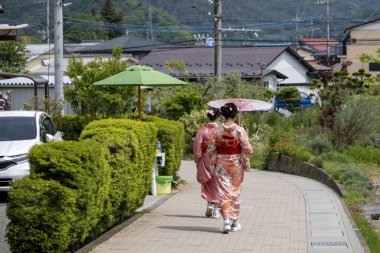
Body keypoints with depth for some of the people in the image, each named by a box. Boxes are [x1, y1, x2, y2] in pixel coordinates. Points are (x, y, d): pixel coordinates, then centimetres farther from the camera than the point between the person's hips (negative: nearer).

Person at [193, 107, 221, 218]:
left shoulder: (202, 131, -5)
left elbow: (197, 149, -3)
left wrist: (197, 161, 7)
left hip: (206, 160, 1)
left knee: (208, 184, 18)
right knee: (217, 184, 7)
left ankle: (209, 203, 1)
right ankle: (216, 210, 6)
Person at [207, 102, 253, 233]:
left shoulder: (216, 131, -5)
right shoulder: (240, 130, -10)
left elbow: (211, 150, -2)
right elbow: (247, 149, -10)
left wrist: (213, 165, 7)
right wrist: (246, 164, 4)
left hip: (221, 165, 0)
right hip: (236, 165, 0)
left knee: (224, 193, 2)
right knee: (235, 192, 13)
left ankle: (226, 220, -13)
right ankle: (235, 222, 20)